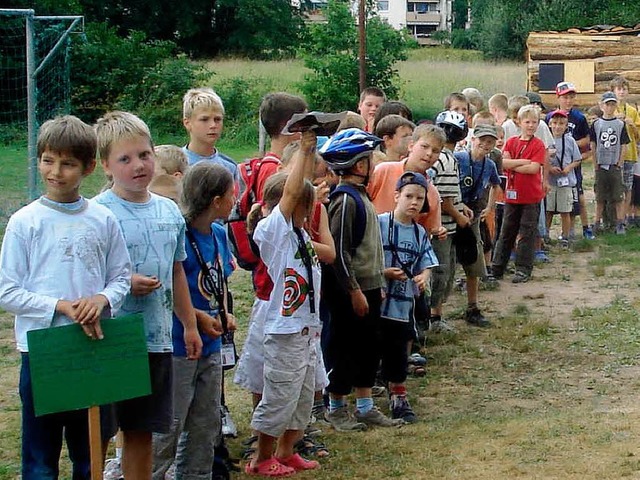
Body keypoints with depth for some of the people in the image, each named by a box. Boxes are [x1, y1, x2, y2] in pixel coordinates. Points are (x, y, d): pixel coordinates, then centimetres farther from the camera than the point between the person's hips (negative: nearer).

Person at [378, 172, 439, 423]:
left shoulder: (420, 233, 9)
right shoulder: (380, 223, -9)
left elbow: (425, 264, 8)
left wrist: (423, 278, -13)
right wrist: (384, 272, -20)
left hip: (403, 304, 5)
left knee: (398, 352, 13)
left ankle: (398, 399, 25)